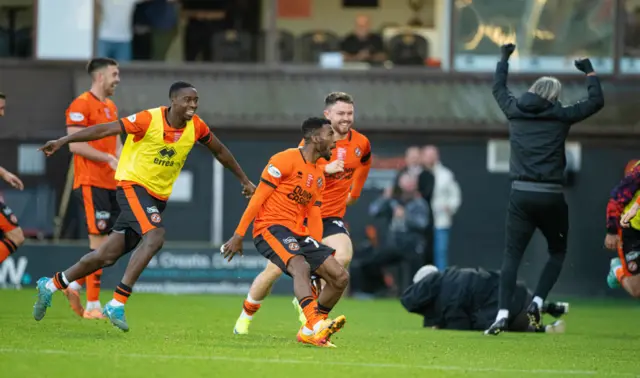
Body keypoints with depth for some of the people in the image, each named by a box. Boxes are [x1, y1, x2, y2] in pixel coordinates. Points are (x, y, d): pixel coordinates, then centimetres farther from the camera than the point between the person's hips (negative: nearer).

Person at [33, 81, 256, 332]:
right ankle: (116, 304, -27)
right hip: (133, 186, -6)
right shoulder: (150, 120, -18)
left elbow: (220, 151, 17)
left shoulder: (196, 127, -1)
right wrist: (63, 141, -23)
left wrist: (244, 181, 24)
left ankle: (50, 285, 24)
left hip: (158, 197, 6)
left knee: (108, 256, 6)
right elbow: (105, 130, -19)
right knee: (155, 236, -30)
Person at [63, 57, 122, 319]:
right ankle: (92, 306, -5)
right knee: (100, 242, -10)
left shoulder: (110, 107, 19)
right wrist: (109, 158, -19)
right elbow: (75, 144, -17)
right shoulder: (81, 105, -10)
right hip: (91, 183, -9)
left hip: (110, 184, 9)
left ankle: (75, 285, 19)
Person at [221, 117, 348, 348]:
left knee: (340, 277, -2)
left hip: (299, 233, 8)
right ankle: (316, 323, -55)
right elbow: (258, 198, -9)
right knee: (300, 266, -36)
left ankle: (309, 332, 7)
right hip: (271, 228, -8)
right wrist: (239, 235, -12)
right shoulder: (286, 160, -7)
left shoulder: (319, 175, 18)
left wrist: (318, 253, 10)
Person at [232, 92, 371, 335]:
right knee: (275, 269, -2)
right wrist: (325, 169, -34)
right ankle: (246, 315, 23)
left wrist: (354, 192, 23)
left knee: (344, 255, -26)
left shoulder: (361, 144, 1)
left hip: (331, 216, 3)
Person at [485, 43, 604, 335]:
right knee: (557, 251, 17)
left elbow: (498, 89, 28)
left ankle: (502, 314, -13)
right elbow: (596, 101, 9)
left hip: (521, 195, 2)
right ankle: (537, 302, 0)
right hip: (551, 198, -2)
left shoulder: (514, 111, 7)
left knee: (512, 255, 2)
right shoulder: (560, 116, -1)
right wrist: (589, 73, 23)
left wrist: (504, 59, 42)